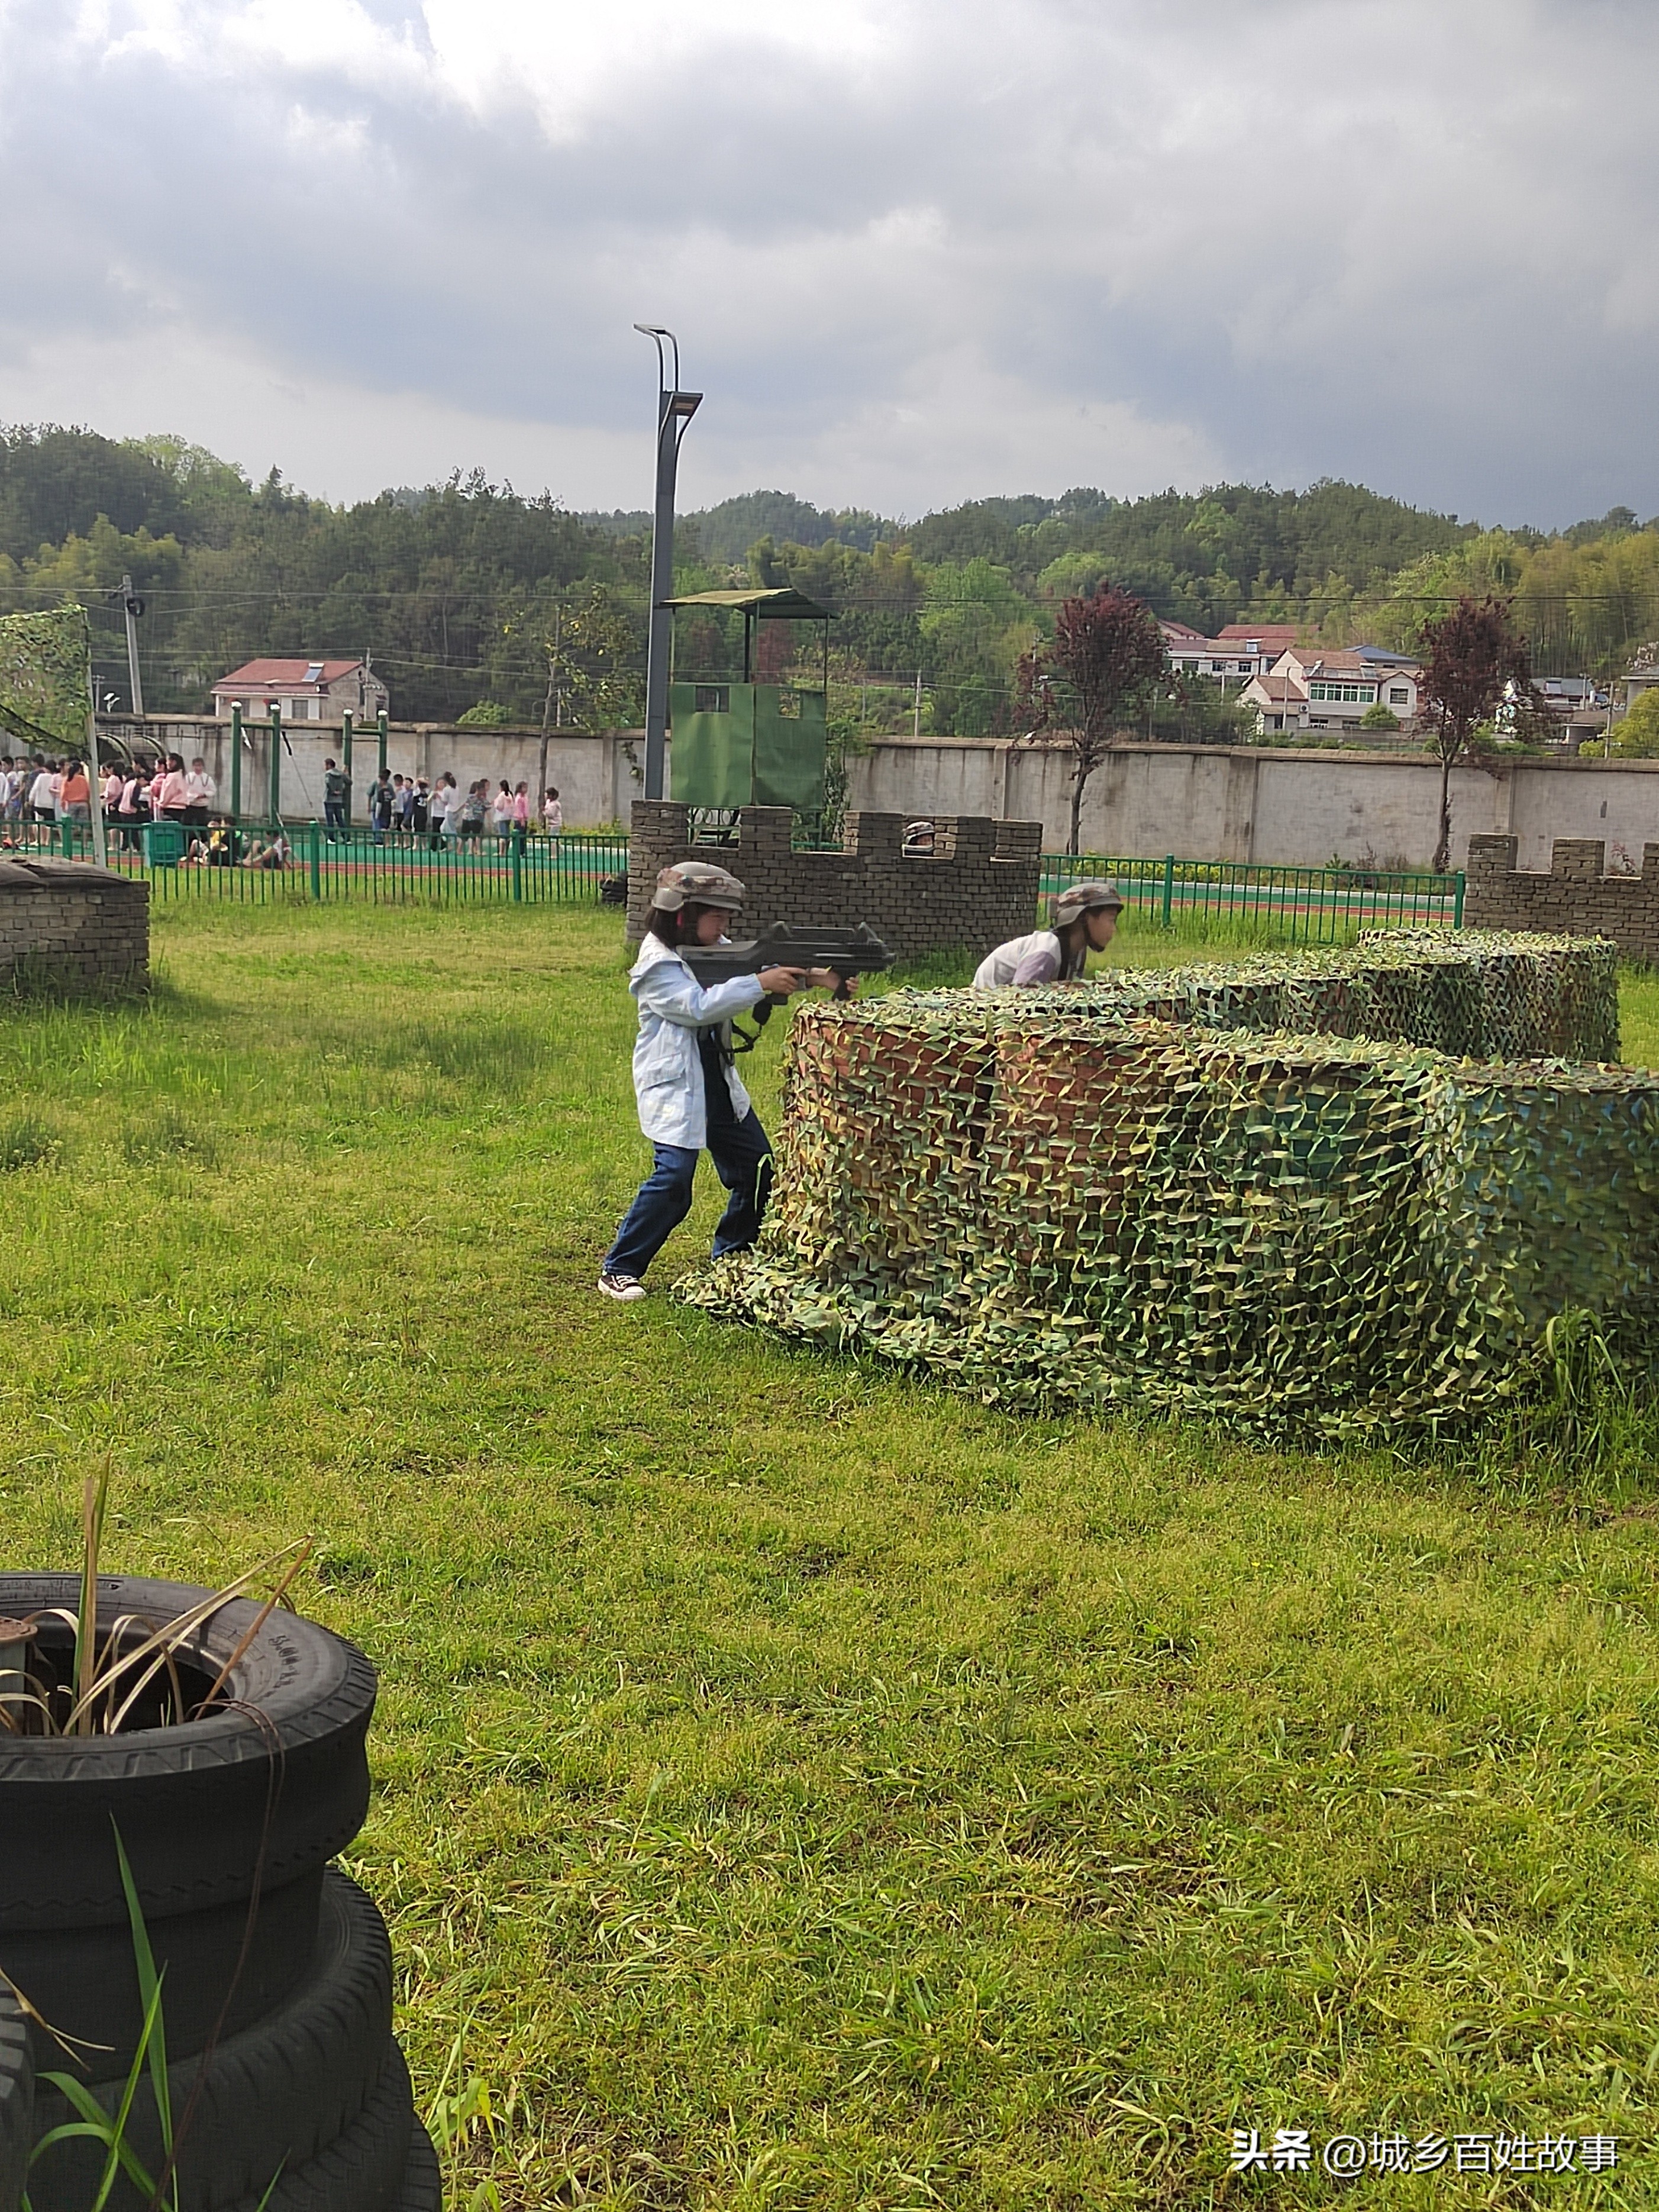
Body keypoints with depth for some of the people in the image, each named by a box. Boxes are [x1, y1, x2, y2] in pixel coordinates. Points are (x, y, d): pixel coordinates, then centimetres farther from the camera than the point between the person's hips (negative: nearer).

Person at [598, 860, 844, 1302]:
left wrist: (809, 977, -11)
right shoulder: (658, 964, -15)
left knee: (758, 1170, 11)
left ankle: (731, 1258, 28)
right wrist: (761, 983, -27)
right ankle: (618, 1270, -7)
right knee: (673, 1179, -17)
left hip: (719, 1083, 9)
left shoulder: (714, 950, 10)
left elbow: (760, 975, 6)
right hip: (675, 1087, -9)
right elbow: (698, 1006, -26)